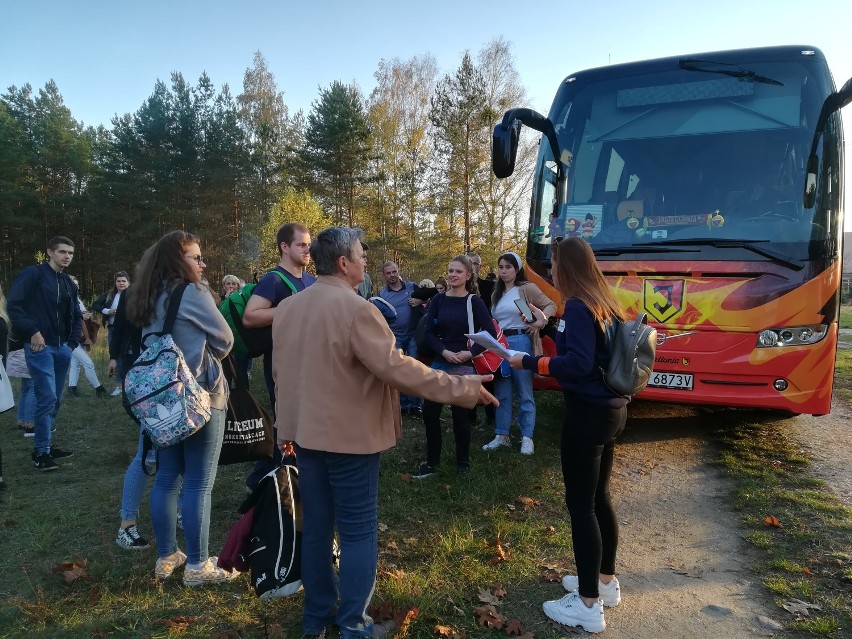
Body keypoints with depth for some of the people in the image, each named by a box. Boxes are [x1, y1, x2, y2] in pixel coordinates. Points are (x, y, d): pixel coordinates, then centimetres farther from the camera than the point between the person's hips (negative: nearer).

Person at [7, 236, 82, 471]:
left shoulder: (69, 283, 15)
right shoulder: (33, 273, -7)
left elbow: (76, 315, 22)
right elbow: (13, 304, -16)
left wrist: (73, 341, 10)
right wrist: (32, 331, -18)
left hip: (61, 348, 7)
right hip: (40, 346, -7)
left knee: (55, 400, 12)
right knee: (46, 398, -10)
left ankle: (46, 445, 24)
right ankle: (41, 452, 2)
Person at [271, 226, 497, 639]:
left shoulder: (286, 308, 6)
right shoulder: (356, 309, -19)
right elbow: (395, 367, -24)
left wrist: (290, 422, 26)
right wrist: (459, 388, -19)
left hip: (306, 432, 8)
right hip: (349, 436, -7)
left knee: (316, 526, 16)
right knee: (358, 531, 5)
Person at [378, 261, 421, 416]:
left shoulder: (412, 286, 1)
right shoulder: (381, 294, 2)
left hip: (413, 334, 0)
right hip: (394, 337, 1)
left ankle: (414, 404, 11)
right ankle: (401, 404, 16)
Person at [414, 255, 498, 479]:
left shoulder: (474, 301, -4)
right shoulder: (438, 300, 3)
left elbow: (490, 333, -6)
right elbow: (429, 333, 2)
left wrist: (470, 353, -17)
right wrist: (444, 352, -14)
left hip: (464, 366, -3)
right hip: (440, 363, 3)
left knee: (460, 414, 5)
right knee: (429, 412, 2)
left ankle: (463, 462, 24)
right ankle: (431, 463, 17)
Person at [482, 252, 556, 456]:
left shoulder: (527, 288, -2)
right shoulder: (497, 294, 17)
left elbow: (551, 306, -2)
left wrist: (541, 321, -19)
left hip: (521, 342, -6)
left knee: (524, 393, 1)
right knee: (501, 393, 9)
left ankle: (527, 438, 9)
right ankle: (501, 436, 17)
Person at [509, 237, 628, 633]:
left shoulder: (578, 307, -17)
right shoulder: (601, 303, 10)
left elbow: (578, 363, -25)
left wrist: (529, 363, -17)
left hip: (588, 414, -9)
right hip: (610, 408, 10)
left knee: (580, 504, 0)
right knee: (598, 498, 20)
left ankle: (588, 606, 12)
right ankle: (605, 581, 35)